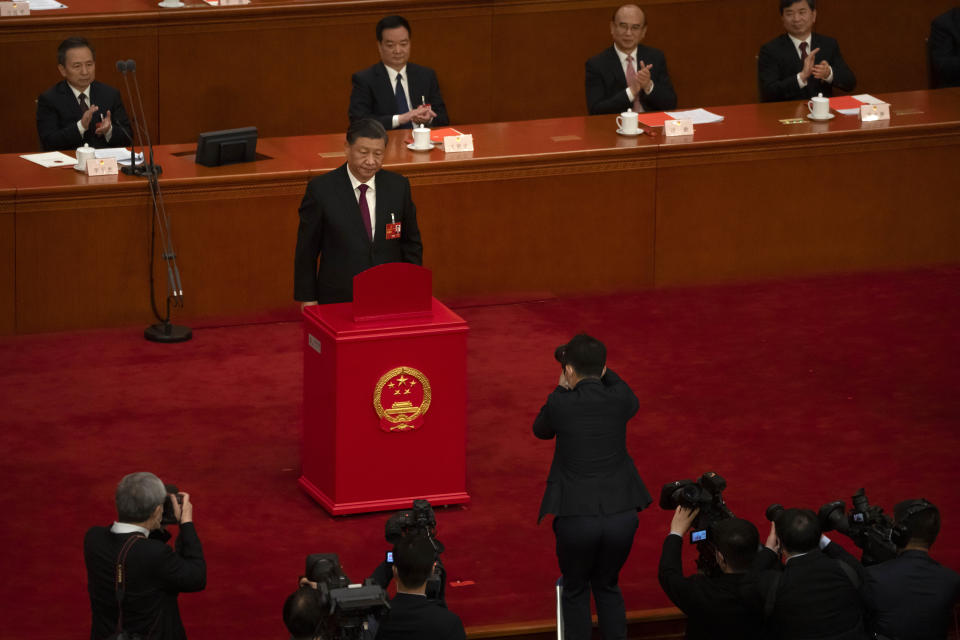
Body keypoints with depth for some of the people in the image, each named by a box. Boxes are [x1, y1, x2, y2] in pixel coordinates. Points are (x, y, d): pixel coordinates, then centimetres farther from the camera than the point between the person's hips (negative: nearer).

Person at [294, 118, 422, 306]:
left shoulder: (398, 186, 2)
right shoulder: (322, 190, -7)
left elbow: (411, 244, 11)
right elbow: (306, 249, -2)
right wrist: (308, 299, -2)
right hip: (339, 298, -2)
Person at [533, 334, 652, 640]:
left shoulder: (560, 403, -8)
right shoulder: (618, 398, -2)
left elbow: (541, 430, 16)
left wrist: (562, 388, 23)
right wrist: (599, 370, 24)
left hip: (576, 519, -2)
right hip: (620, 515, 2)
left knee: (575, 591, 20)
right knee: (607, 586, 24)